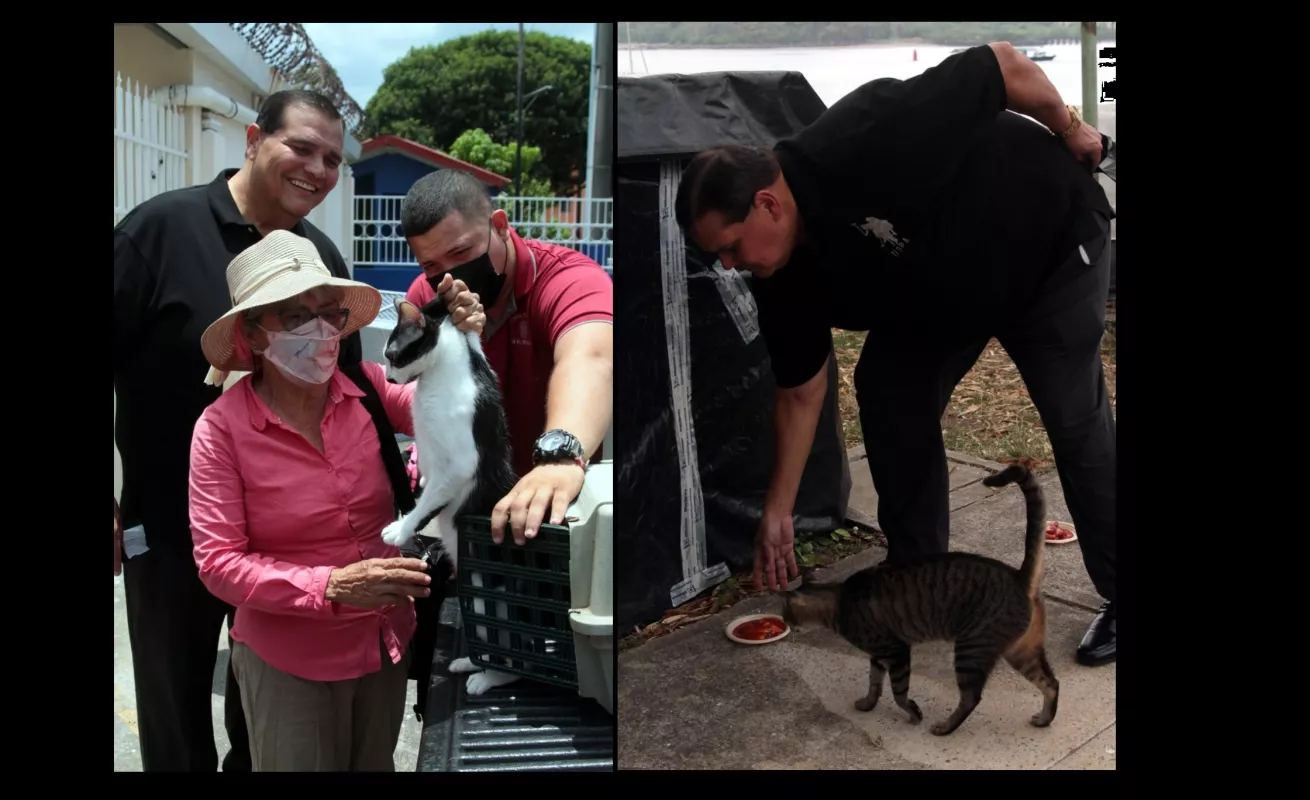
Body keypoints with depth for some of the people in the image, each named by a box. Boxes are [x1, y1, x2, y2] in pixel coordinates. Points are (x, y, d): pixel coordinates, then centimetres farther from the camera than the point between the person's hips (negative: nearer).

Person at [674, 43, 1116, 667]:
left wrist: (1070, 134, -11)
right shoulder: (786, 276, -16)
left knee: (1076, 422, -5)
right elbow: (800, 393, -6)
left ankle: (1121, 598, 11)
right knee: (888, 396, -2)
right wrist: (777, 512, -3)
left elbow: (1005, 67, -29)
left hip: (1050, 242, -6)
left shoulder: (863, 149, -39)